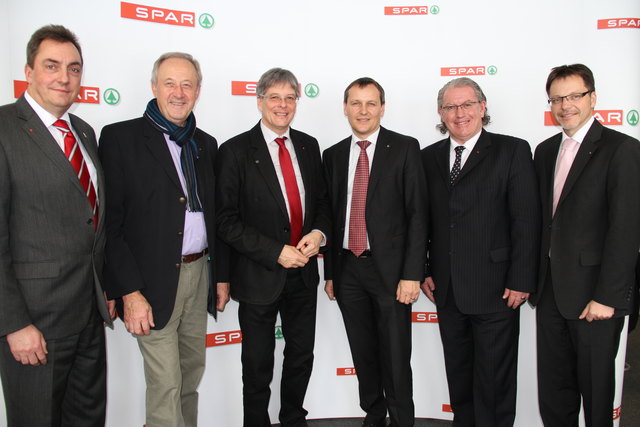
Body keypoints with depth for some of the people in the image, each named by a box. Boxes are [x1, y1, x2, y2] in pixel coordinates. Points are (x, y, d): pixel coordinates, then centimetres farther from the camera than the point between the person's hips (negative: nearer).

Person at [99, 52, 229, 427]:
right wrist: (129, 291, -15)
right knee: (165, 385, 2)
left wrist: (221, 274, 12)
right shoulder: (120, 137, -7)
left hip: (199, 273, 6)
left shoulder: (206, 144, 11)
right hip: (153, 280, -5)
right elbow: (110, 222, -11)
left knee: (192, 373, 18)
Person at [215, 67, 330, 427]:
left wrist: (318, 232, -8)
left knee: (302, 355, 19)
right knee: (258, 364, 12)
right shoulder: (236, 151, -10)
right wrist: (276, 252, -19)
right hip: (260, 274, -4)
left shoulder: (309, 146, 5)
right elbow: (226, 221, -13)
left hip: (303, 272, 5)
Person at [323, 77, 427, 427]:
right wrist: (329, 272, 9)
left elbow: (417, 214, -8)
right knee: (363, 354, 16)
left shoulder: (405, 148, -3)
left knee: (395, 357, 5)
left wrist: (412, 274, -14)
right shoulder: (332, 155, 9)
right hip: (348, 269, 4)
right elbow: (331, 216, 10)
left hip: (389, 268, -4)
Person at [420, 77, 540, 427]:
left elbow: (526, 221, -8)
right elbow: (423, 219, 10)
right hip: (447, 289, 4)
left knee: (494, 378, 9)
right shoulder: (430, 157, 9)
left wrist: (521, 281, -12)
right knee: (458, 373, 18)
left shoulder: (513, 151, -4)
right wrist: (423, 271, 5)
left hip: (495, 288, -4)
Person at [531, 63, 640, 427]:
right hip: (550, 291, 6)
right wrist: (535, 279, 7)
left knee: (595, 389, 11)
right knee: (552, 388, 15)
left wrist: (607, 297, -17)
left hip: (594, 295, -5)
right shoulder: (545, 151, 12)